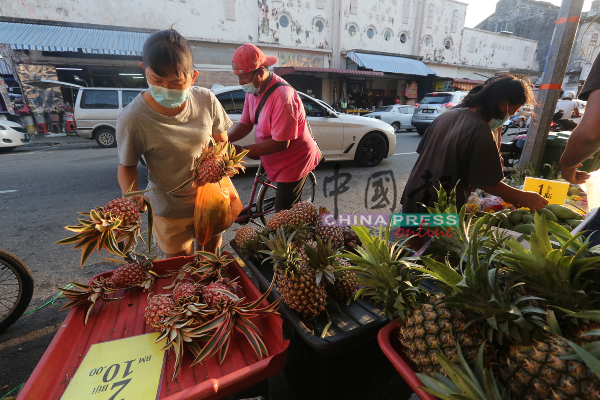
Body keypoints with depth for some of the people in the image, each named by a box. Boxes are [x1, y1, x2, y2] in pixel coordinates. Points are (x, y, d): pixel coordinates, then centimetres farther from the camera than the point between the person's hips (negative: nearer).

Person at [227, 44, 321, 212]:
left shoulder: (282, 96, -31)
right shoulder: (253, 90, -1)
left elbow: (281, 143, -32)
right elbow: (245, 125, 2)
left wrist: (242, 151, -30)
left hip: (294, 161, -9)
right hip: (277, 161, 9)